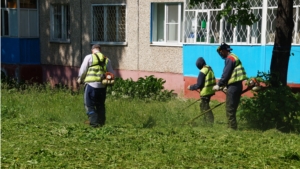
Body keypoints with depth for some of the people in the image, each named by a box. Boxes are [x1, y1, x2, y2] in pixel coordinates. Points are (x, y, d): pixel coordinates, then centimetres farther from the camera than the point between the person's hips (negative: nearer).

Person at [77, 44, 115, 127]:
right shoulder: (106, 59, 12)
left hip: (91, 84, -4)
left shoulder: (89, 57, 0)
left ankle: (94, 122, -8)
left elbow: (83, 71, 2)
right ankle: (101, 122, 19)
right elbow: (112, 74, 14)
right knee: (100, 105, 17)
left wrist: (80, 79, 20)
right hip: (102, 86, 4)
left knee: (89, 105, 2)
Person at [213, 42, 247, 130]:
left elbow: (226, 74, -16)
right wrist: (221, 84, 16)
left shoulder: (230, 59, -13)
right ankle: (232, 127, 21)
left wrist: (219, 85, -8)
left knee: (230, 109, -6)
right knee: (232, 109, 15)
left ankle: (232, 128, -5)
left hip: (233, 86, -10)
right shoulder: (232, 57, 19)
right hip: (236, 85, 10)